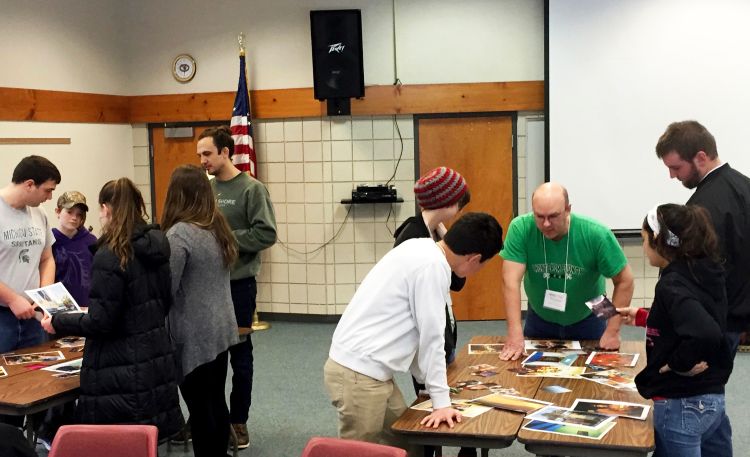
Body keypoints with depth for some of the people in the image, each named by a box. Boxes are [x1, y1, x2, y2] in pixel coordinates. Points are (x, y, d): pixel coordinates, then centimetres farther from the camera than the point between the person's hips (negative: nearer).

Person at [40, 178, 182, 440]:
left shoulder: (110, 255, -16)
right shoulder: (157, 246, 7)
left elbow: (101, 322, -16)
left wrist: (58, 323, 0)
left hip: (122, 370, -8)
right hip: (156, 361, 8)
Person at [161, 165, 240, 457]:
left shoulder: (179, 234, -18)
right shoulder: (218, 227, 7)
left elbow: (165, 291, -17)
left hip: (195, 335, -8)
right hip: (220, 330, 8)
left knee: (200, 408, 2)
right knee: (216, 402, 17)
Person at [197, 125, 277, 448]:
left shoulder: (252, 189, -8)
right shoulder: (205, 189, 7)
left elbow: (266, 234, -14)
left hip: (237, 283, -5)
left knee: (239, 354, 7)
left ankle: (238, 421, 19)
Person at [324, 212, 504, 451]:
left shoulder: (421, 249, 11)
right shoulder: (433, 265, -18)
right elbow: (431, 336, -15)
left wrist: (434, 383, 23)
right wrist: (441, 402, -7)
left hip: (364, 367, 9)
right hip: (359, 373, -9)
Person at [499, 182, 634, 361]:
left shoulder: (596, 234, -26)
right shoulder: (520, 229, -25)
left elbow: (624, 281, -16)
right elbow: (511, 281, -28)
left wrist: (612, 332, -17)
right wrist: (515, 335, -34)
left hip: (587, 321, 0)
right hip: (539, 320, 1)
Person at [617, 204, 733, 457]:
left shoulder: (673, 285, -22)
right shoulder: (704, 276, 3)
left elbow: (705, 334, -38)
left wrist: (677, 365, -22)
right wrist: (642, 316, 23)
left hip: (681, 404, -8)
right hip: (712, 398, 8)